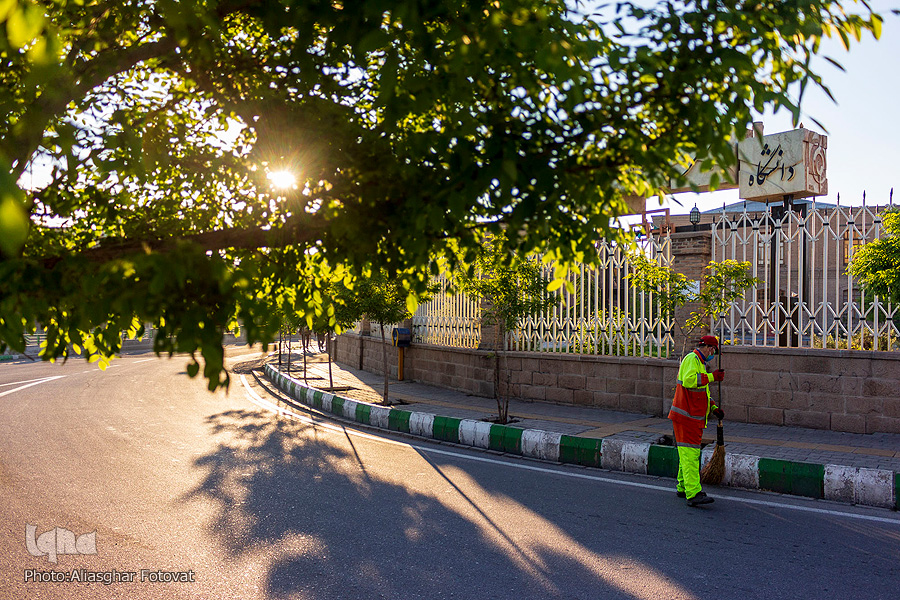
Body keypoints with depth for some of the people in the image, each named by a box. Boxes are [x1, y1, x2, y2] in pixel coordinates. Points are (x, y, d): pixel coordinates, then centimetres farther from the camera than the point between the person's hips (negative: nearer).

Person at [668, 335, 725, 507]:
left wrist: (714, 408, 19)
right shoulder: (691, 359, -10)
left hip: (694, 418, 11)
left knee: (689, 453, 15)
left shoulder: (700, 362, 24)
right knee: (690, 454, -14)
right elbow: (688, 380, -30)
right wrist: (712, 376, -24)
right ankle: (693, 494, -18)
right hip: (686, 417, -11)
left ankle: (683, 488, 25)